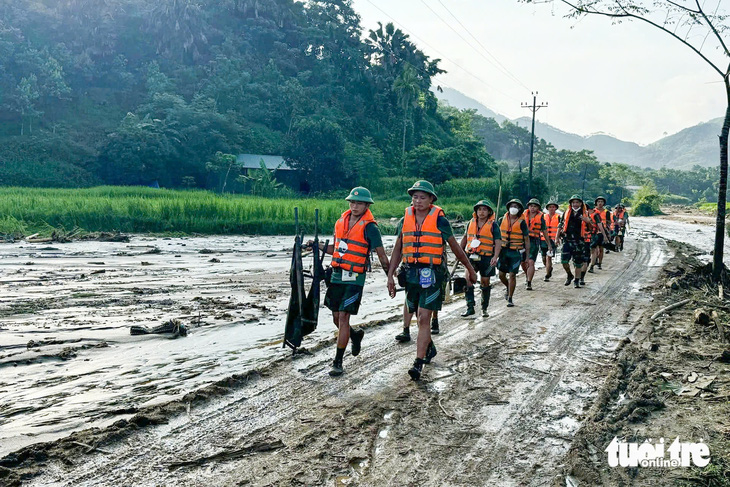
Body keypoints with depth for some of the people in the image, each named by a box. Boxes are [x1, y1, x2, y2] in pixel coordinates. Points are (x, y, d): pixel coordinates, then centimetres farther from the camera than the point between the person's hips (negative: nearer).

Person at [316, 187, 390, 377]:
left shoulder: (370, 228, -9)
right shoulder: (341, 221, 10)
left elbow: (382, 256, -4)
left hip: (354, 279, -6)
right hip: (337, 276, 6)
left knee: (343, 317, -8)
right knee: (336, 318, 13)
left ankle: (338, 362, 0)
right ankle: (355, 335, 44)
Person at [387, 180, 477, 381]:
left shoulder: (440, 220, -4)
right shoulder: (405, 220, 7)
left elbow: (455, 247, 6)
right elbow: (398, 249, 12)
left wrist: (470, 269, 14)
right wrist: (390, 275, 8)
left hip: (431, 274, -5)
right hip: (411, 273, 5)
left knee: (424, 318, -10)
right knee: (420, 317, 17)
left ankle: (418, 363, -9)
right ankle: (429, 348, 41)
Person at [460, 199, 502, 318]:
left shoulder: (493, 225, -2)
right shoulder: (471, 223, 8)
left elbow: (498, 242, -8)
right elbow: (465, 238, 23)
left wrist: (495, 257, -21)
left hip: (486, 258, -2)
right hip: (471, 255, 2)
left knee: (485, 282, 8)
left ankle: (484, 308, 25)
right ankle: (470, 307, -14)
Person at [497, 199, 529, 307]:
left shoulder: (522, 223, -4)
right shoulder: (502, 220, 4)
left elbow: (527, 240, 0)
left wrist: (527, 256, -2)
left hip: (516, 252, -3)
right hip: (504, 250, 3)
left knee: (512, 275, -6)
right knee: (501, 275, 4)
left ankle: (510, 299, 5)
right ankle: (509, 288, 35)